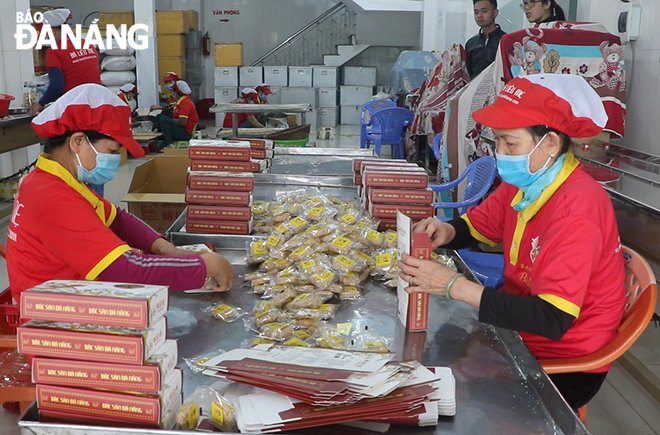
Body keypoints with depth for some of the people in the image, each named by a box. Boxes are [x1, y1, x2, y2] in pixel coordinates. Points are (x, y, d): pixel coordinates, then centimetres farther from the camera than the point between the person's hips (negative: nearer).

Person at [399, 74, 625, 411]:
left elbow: (552, 320, -32)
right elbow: (474, 226, 12)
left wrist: (454, 286, -34)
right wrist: (446, 232, -12)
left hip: (562, 361, -7)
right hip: (518, 330, 7)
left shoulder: (576, 208, -27)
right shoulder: (524, 181, -2)